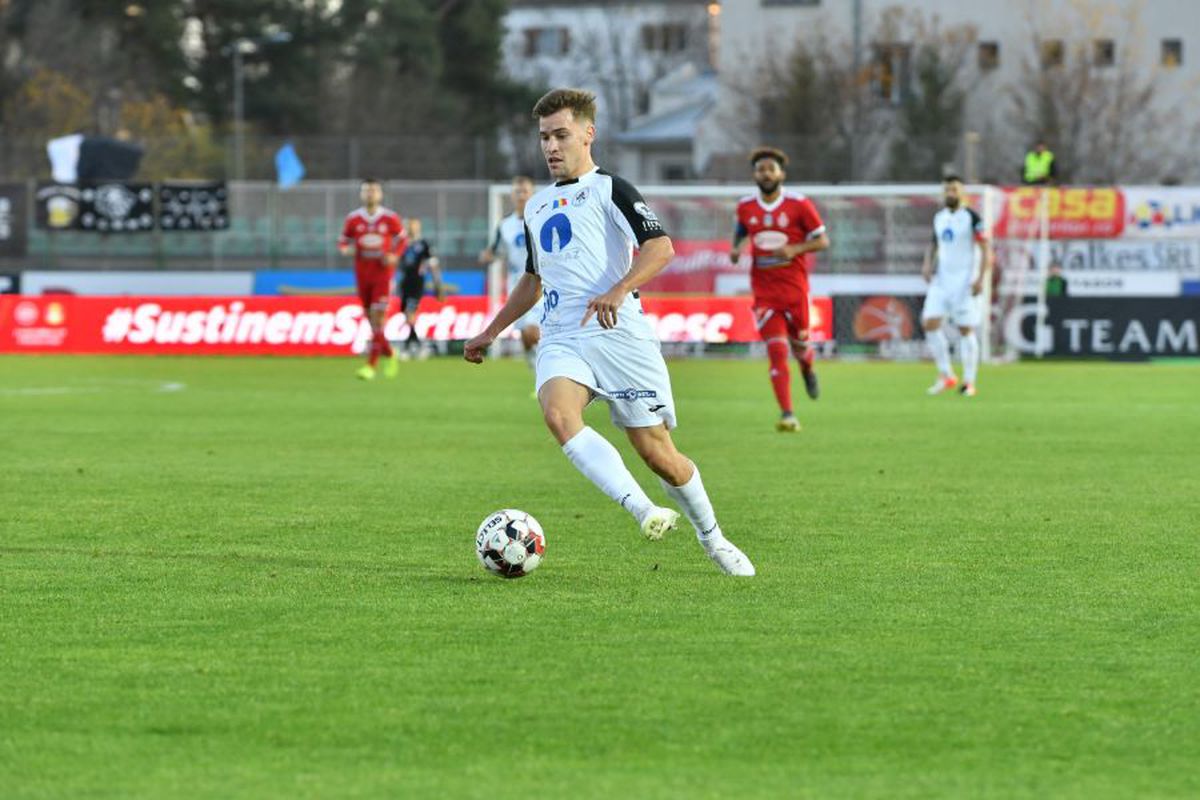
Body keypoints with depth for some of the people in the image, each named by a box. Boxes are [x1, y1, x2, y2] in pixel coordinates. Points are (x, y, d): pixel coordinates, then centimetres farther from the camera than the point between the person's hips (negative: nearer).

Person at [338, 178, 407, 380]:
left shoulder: (390, 218, -2)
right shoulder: (353, 219, 3)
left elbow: (401, 239, 9)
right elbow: (343, 242, 11)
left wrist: (394, 256, -9)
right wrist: (346, 249, -13)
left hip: (383, 271, -3)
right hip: (362, 271, 3)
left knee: (378, 318, -12)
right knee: (371, 319, 7)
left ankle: (370, 366, -13)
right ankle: (390, 356, 30)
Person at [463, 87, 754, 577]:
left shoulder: (607, 188, 2)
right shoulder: (537, 206, 23)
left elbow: (660, 247, -13)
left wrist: (619, 290, -29)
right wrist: (490, 333, 33)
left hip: (619, 334, -5)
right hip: (560, 339, 5)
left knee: (657, 452, -4)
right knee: (557, 412, -30)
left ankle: (712, 539, 21)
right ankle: (644, 512, -37)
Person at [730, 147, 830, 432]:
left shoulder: (799, 205, -6)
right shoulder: (745, 207, 3)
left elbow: (822, 241, -1)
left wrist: (795, 249, -18)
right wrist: (736, 249, 1)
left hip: (795, 287, -1)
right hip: (763, 289, 1)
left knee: (799, 342, 11)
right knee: (776, 350, -10)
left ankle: (808, 370, 50)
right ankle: (787, 414, -14)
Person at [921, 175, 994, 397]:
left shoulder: (971, 217, -6)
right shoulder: (939, 217, 12)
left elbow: (986, 248, -8)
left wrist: (982, 277, -17)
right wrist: (928, 264, 5)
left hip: (964, 280, -6)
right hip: (941, 279, 6)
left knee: (965, 329, -4)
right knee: (930, 322, -8)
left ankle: (969, 382, 3)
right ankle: (946, 375, 2)